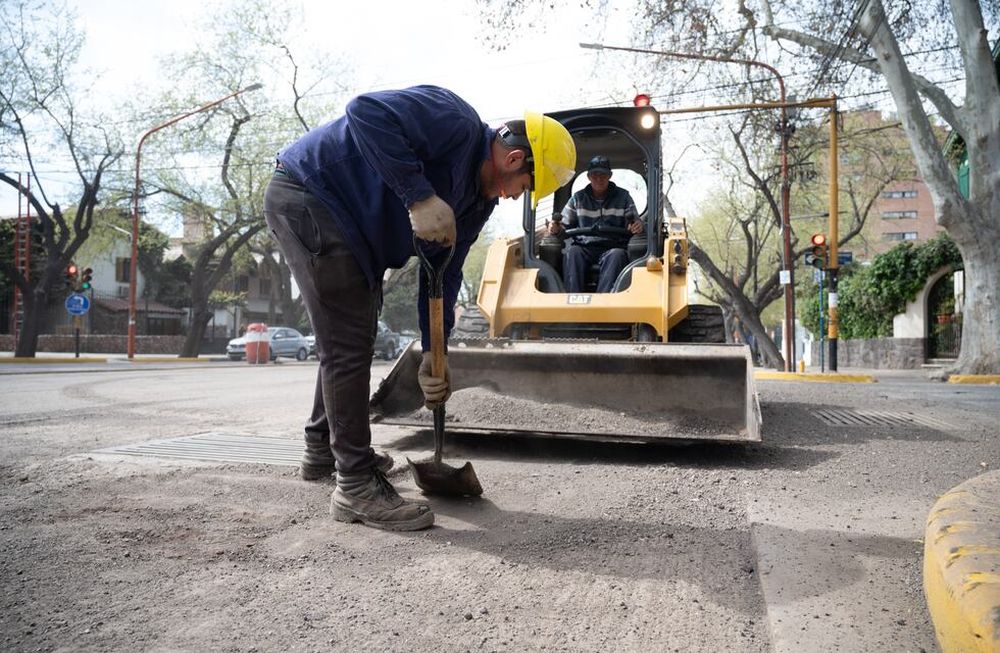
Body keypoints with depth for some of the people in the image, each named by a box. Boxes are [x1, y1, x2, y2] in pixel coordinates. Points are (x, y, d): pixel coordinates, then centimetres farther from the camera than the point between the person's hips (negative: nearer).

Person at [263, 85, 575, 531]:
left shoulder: (478, 200, 6)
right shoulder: (456, 122, -21)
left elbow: (443, 272, 7)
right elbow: (366, 112, -34)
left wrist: (433, 355, 2)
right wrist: (419, 196, -36)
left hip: (350, 225, 11)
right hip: (308, 196, -11)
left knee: (347, 338, 20)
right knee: (348, 344, -12)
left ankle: (323, 451, 37)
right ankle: (357, 486, -4)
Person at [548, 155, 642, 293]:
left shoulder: (623, 196, 13)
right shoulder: (578, 198, 16)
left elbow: (635, 225, 12)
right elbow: (565, 225, 16)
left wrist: (638, 226, -15)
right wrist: (555, 228, -9)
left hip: (612, 247, -1)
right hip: (584, 247, 1)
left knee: (617, 255, -35)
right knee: (572, 252, -32)